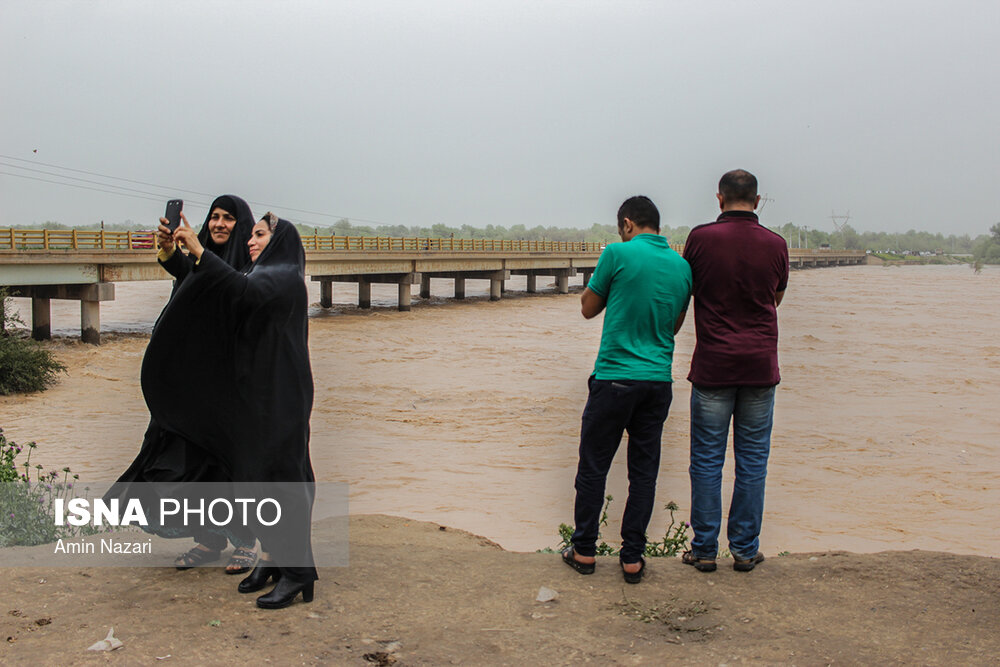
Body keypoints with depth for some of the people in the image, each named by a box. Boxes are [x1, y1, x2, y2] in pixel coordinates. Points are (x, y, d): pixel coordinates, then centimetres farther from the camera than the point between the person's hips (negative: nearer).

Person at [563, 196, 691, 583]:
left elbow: (588, 308, 2)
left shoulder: (619, 253, -9)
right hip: (659, 380, 4)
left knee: (593, 467, 8)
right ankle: (632, 558, 13)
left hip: (615, 377, -4)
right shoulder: (682, 266, 7)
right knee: (644, 470, 10)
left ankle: (584, 551, 16)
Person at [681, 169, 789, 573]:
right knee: (752, 460, 9)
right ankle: (745, 550, 14)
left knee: (707, 459, 6)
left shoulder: (702, 238, -6)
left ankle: (704, 550, 11)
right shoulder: (775, 244, 0)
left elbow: (685, 289, 8)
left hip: (713, 365, -1)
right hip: (760, 365, 2)